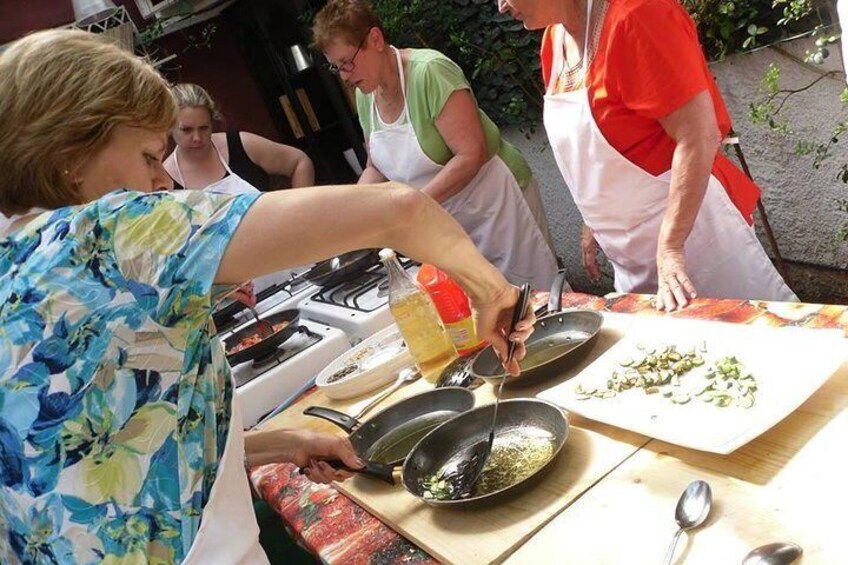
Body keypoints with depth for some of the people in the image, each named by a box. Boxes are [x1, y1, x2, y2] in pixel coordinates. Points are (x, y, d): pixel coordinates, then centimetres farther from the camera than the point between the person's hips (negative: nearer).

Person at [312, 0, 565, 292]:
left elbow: (472, 154, -28)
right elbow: (377, 167, 12)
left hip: (493, 202, -7)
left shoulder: (429, 71, -23)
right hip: (444, 222, 7)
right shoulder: (366, 95, 0)